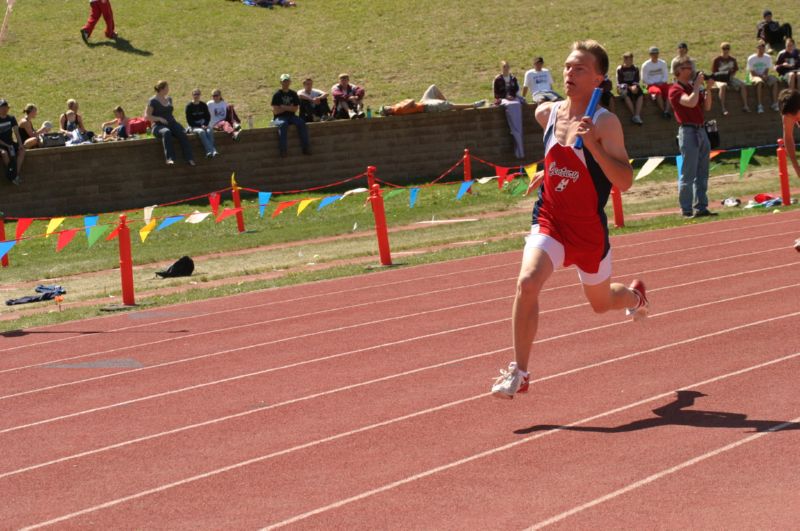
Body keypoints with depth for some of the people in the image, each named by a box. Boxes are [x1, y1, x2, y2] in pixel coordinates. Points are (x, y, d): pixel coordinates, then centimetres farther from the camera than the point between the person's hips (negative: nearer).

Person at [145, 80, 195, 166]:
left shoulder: (169, 99, 19)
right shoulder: (153, 101, -2)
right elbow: (147, 116, -5)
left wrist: (173, 119, 12)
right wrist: (159, 119, -16)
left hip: (171, 123, 5)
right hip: (159, 126, -5)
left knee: (182, 133, -27)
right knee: (166, 132, -41)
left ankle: (189, 159, -34)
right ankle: (169, 158, -53)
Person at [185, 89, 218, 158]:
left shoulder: (203, 105, 10)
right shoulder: (189, 106, -2)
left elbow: (208, 116, 14)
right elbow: (189, 120, -5)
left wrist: (205, 125, -6)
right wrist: (200, 126, -12)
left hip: (203, 125, 4)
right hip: (193, 126, -4)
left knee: (210, 131, -29)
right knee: (201, 132, -35)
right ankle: (210, 150, -47)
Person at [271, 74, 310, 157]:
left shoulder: (293, 94, 12)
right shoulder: (277, 95, -1)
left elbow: (295, 109, 7)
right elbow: (275, 111, -8)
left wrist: (284, 107, -6)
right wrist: (289, 107, -3)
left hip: (291, 116, 4)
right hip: (280, 117, -4)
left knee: (302, 123, -25)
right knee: (283, 125, -38)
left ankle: (306, 147, -23)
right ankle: (283, 149, -42)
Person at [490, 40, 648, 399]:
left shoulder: (605, 123, -16)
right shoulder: (547, 114, 0)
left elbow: (625, 182, -24)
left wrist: (593, 145, -33)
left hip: (590, 229, -3)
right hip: (550, 221, 3)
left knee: (601, 303, 19)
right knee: (527, 282, -25)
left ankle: (635, 295, 57)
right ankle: (518, 372, -17)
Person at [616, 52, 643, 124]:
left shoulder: (635, 69, 12)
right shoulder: (620, 69, 0)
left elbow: (636, 81, 10)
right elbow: (620, 83, -6)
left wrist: (635, 86, -14)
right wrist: (630, 88, -17)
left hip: (634, 87, 3)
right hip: (624, 88, -3)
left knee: (640, 95, -29)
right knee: (627, 96, -37)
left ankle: (637, 116, -35)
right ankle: (634, 115, -32)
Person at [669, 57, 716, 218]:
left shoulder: (693, 87, 17)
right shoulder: (676, 90, -8)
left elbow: (706, 107, 17)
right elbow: (691, 102, -25)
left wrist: (707, 89, 5)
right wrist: (698, 85, -14)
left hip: (701, 131, 8)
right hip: (688, 131, -8)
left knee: (702, 174, 9)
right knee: (688, 173, -7)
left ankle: (701, 207, 13)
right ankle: (686, 210, -5)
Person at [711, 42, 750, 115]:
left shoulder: (732, 59, 9)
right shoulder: (717, 60, -3)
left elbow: (735, 71, 15)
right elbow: (714, 73, -3)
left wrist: (731, 76, -7)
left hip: (730, 78, 5)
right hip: (719, 79, -5)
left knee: (743, 85, -20)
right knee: (723, 86, -40)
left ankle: (745, 106, -16)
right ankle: (723, 108, -42)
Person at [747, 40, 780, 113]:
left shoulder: (768, 58, 7)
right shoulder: (751, 59, -4)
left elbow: (767, 70, 4)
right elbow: (752, 72, -6)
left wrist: (765, 76, -17)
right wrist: (761, 76, -18)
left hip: (765, 76, 4)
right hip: (755, 77, -4)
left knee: (774, 81, -27)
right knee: (759, 82, -39)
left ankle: (775, 104, -29)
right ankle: (760, 106, -44)